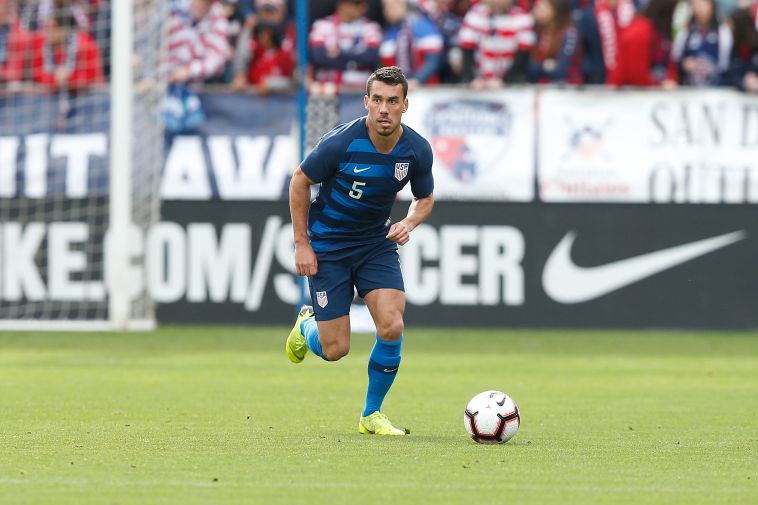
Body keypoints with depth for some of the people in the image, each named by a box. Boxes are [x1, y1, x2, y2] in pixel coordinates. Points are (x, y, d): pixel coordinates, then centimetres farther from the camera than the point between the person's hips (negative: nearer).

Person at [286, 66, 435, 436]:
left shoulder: (417, 151, -11)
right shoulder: (341, 143, -23)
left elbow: (425, 198, 9)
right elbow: (299, 181, -7)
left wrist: (409, 223, -14)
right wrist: (302, 244, -8)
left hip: (376, 242, 3)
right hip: (327, 245, -3)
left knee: (392, 327, -16)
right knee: (334, 349, -4)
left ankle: (372, 414, 5)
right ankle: (307, 324, 35)